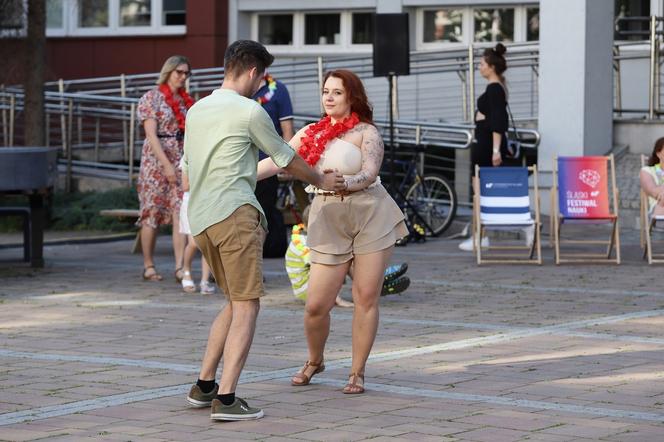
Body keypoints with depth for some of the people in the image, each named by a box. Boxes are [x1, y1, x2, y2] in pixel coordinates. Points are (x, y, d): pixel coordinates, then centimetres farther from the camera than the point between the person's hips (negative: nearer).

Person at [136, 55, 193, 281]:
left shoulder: (186, 100, 14)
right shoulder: (151, 98, -4)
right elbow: (151, 135, -12)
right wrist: (167, 164, -19)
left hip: (182, 160, 5)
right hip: (157, 160, -5)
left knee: (181, 213, -6)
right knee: (153, 214, 0)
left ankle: (180, 267, -11)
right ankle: (148, 266, 9)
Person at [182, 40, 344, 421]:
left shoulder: (197, 110, 18)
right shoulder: (250, 112, -4)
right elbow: (286, 158, 7)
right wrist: (321, 180, 24)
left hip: (200, 218, 8)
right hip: (235, 212, -8)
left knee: (236, 302, 18)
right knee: (247, 304, -7)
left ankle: (204, 386, 16)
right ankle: (226, 398, -16)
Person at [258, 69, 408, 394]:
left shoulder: (366, 132, -2)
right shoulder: (311, 133, 11)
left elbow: (370, 172, -17)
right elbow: (277, 161, 5)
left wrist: (344, 184, -36)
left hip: (370, 218, -3)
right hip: (328, 221, 3)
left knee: (366, 298, -2)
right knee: (316, 305, -2)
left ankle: (357, 373, 10)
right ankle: (314, 362, 25)